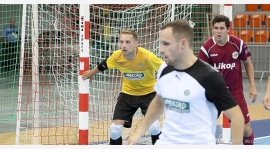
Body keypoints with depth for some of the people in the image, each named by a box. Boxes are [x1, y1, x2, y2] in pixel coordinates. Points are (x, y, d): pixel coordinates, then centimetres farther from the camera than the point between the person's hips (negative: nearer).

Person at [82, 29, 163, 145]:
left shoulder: (147, 56, -31)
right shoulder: (117, 56, -18)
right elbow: (103, 66, 5)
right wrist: (91, 73, 23)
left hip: (148, 93, -3)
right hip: (127, 94, 3)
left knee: (153, 127, -21)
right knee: (115, 129, -3)